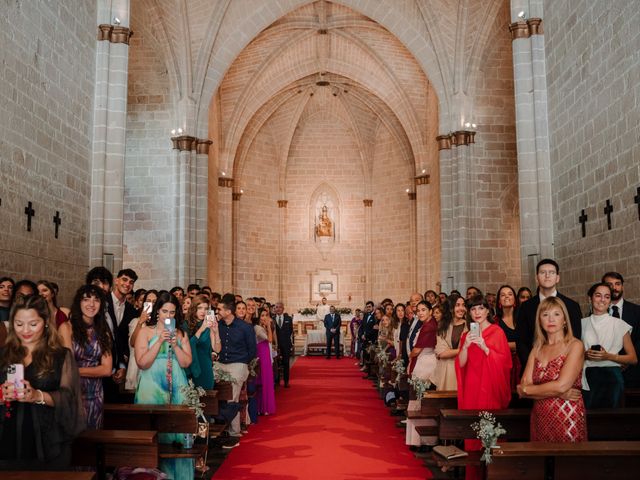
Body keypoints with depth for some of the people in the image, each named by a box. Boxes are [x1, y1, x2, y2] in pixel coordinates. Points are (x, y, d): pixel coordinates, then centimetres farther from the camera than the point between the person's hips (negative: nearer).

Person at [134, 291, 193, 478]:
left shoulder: (181, 333, 9)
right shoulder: (145, 332, 0)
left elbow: (186, 362, 2)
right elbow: (142, 363, -9)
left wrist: (175, 344, -11)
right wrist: (160, 341, -15)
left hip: (176, 390, 3)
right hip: (152, 390, -3)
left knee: (176, 430, 3)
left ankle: (177, 473, 15)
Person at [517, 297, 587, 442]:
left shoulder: (575, 345, -6)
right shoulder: (537, 350, 9)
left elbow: (562, 385, -17)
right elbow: (523, 389, -2)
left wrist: (526, 389, -4)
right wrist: (561, 393, -14)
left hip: (568, 420, -5)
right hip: (540, 419, 5)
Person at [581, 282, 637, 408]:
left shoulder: (620, 325, 1)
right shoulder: (583, 323, 6)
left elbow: (633, 359, 3)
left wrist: (609, 356, -10)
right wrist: (585, 355, -6)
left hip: (612, 378, -1)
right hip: (588, 378, 1)